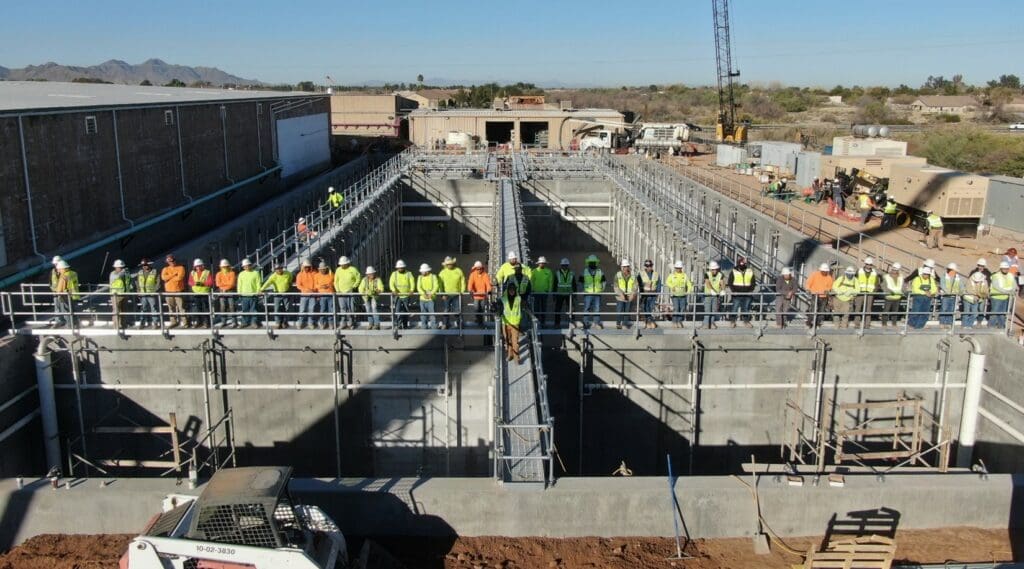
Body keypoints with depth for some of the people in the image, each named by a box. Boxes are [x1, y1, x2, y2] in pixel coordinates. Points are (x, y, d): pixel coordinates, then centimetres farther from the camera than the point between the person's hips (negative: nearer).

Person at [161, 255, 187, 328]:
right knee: (171, 307, 7)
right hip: (168, 291, 4)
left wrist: (169, 278, -3)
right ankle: (173, 322, 15)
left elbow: (180, 277, -14)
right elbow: (164, 277, -7)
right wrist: (174, 274, -9)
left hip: (179, 291, -4)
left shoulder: (181, 268, 2)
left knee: (181, 307, -6)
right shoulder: (165, 269, 11)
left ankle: (184, 322, -3)